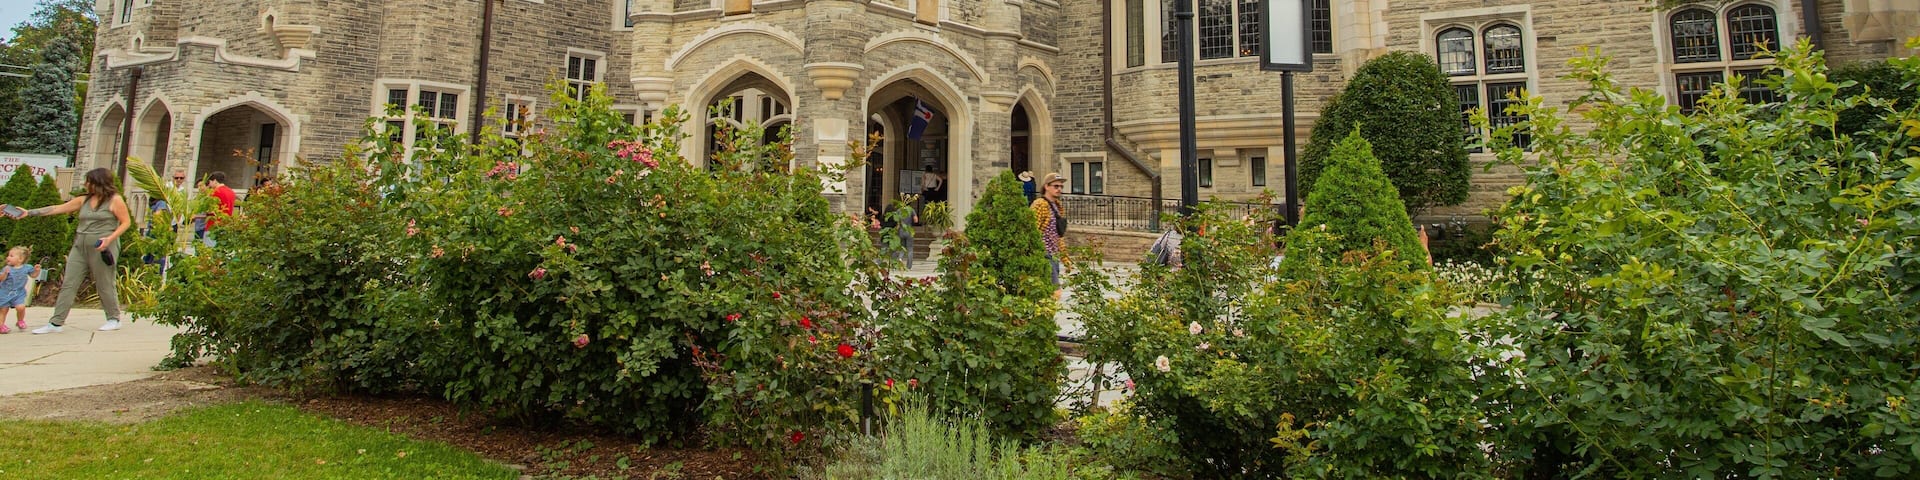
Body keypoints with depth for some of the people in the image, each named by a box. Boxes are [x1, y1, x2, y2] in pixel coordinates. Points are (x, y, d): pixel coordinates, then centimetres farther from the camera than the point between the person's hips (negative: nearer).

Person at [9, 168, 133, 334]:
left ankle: (114, 320, 13)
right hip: (80, 246, 6)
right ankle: (56, 323, 5)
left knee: (105, 284, 0)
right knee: (68, 284, 3)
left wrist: (109, 239, -18)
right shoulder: (83, 200, 13)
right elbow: (57, 208, 14)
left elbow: (126, 222, -7)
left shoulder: (115, 200, -4)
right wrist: (29, 213, 8)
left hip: (102, 247, -6)